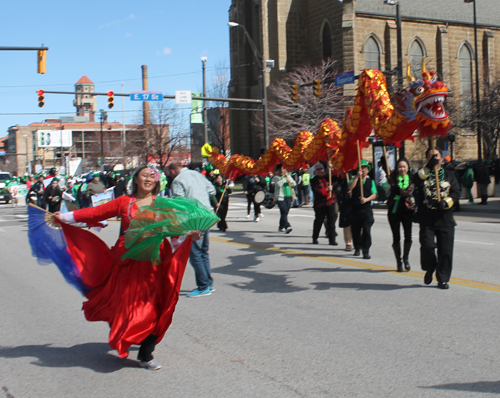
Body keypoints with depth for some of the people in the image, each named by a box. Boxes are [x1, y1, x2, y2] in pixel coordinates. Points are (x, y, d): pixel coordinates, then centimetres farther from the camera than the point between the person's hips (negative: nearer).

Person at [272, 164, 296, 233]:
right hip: (280, 197, -5)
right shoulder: (276, 178, 3)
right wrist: (284, 178, -11)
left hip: (289, 197, 5)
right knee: (284, 211, -17)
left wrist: (288, 178, -7)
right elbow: (278, 184, -16)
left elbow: (294, 184, 7)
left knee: (285, 212, 6)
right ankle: (287, 226, -22)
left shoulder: (288, 176, 18)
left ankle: (281, 227, 19)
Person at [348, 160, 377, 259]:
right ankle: (357, 248, 28)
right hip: (355, 208, 1)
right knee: (355, 230, 8)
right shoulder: (355, 180, 7)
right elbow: (350, 188, -14)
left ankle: (366, 251, -7)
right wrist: (357, 176, -16)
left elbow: (374, 194, 4)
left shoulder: (371, 181, 10)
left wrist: (366, 199, -14)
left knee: (366, 230, -9)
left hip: (366, 209, 0)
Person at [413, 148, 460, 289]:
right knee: (427, 246, -14)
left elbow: (456, 192, 5)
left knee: (445, 250, 0)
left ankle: (443, 279, 12)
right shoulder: (423, 174, 9)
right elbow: (416, 181, -15)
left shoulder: (449, 175, 13)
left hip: (445, 218, 1)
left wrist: (446, 202, -13)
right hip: (427, 218, -1)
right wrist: (428, 167, -22)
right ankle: (429, 269, 15)